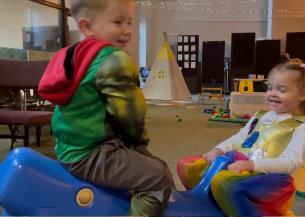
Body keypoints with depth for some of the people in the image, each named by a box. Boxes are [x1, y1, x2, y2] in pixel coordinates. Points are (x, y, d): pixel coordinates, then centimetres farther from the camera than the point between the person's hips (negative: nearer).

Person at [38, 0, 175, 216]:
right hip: (90, 153, -11)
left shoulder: (76, 57, 15)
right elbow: (130, 112, -17)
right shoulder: (115, 61, -18)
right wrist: (139, 139, 5)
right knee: (159, 179, -15)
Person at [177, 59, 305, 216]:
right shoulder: (260, 117, 19)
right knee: (186, 166, -1)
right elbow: (238, 139, 19)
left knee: (222, 181, -38)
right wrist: (218, 150, -2)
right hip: (238, 165, 8)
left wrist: (250, 164, -26)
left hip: (269, 177, -7)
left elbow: (291, 162, -14)